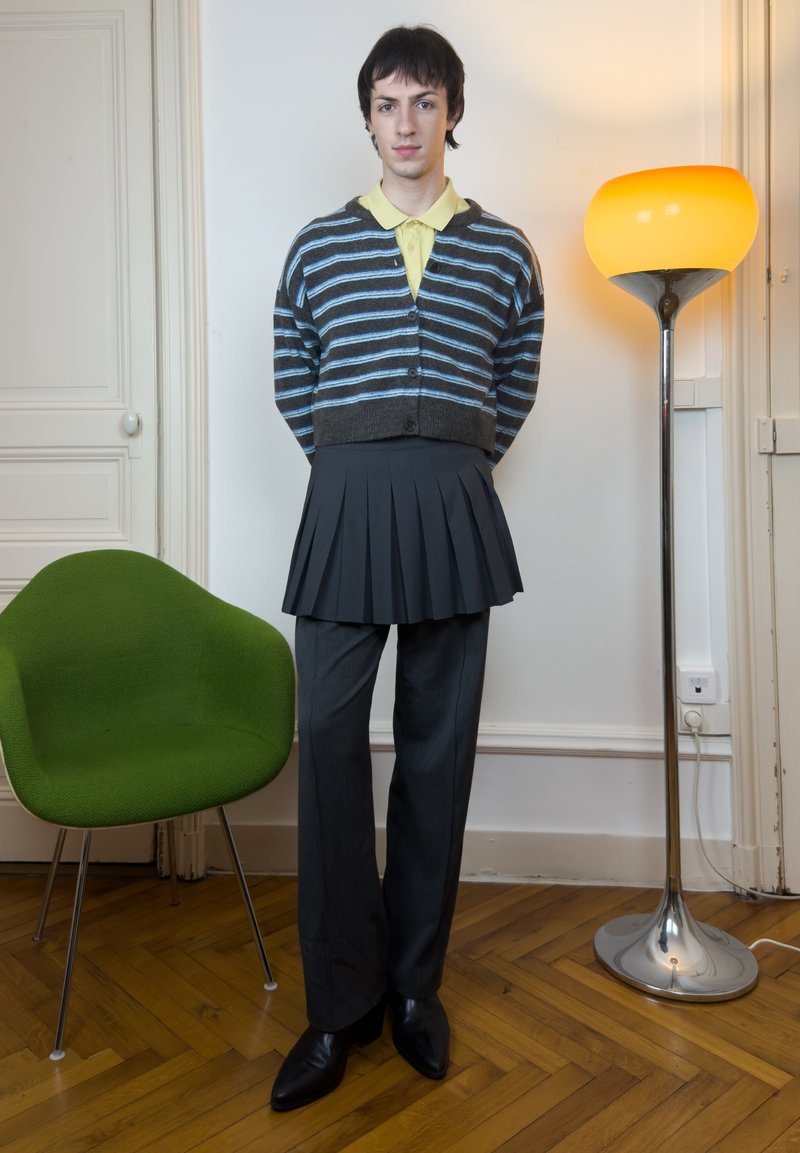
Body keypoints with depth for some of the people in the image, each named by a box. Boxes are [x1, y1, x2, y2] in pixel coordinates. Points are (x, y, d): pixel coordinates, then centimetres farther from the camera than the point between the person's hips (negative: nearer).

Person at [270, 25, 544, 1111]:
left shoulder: (503, 251, 12)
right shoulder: (318, 244, 11)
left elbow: (516, 388, 16)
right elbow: (293, 383, 14)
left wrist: (453, 469, 12)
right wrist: (354, 464, 10)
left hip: (454, 507, 1)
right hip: (345, 499, 0)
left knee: (439, 745, 5)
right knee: (330, 741, -4)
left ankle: (415, 981, 23)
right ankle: (341, 1004, 13)